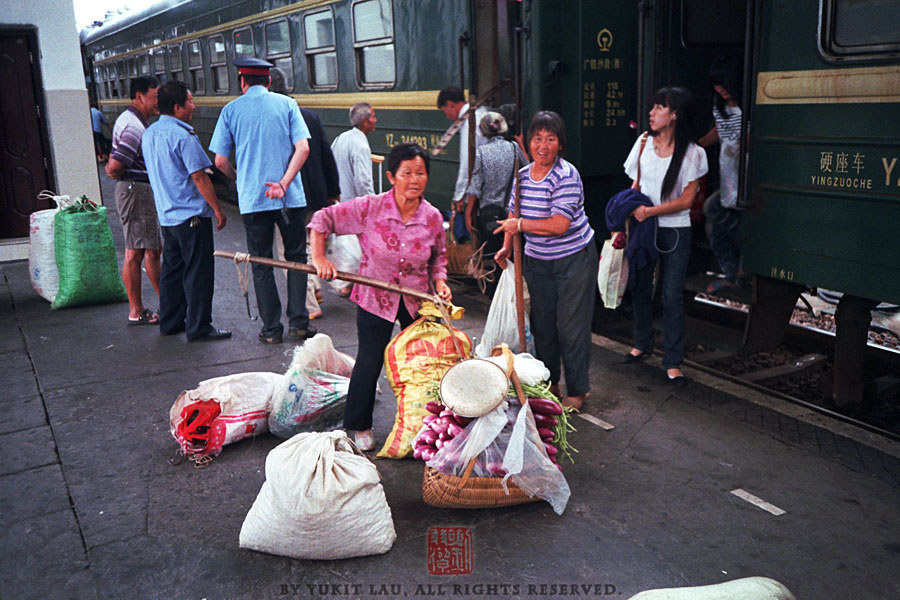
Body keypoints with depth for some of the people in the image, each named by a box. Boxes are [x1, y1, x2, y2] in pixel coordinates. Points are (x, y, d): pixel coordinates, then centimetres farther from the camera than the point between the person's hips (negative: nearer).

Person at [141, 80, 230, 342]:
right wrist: (217, 209, -11)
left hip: (166, 214, 9)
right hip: (192, 215, -9)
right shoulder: (183, 136, -17)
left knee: (172, 269, 16)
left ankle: (170, 322, 25)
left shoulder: (149, 133, 11)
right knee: (198, 272, -2)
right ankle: (199, 327, 3)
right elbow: (199, 177, -17)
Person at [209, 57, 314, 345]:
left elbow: (221, 161, 1)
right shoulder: (287, 104, 3)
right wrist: (284, 183, -13)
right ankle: (298, 323, 9)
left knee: (261, 263, 9)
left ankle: (271, 329, 11)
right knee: (296, 257, 12)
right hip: (290, 197, 0)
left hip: (252, 199, 0)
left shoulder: (230, 110, 3)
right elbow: (303, 148, -10)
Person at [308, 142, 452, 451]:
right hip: (375, 298, -3)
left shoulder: (433, 217, -7)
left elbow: (438, 255, 10)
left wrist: (440, 280, -7)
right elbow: (323, 219, -10)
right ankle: (359, 426, 27)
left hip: (417, 300, 3)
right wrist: (319, 258, -18)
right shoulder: (369, 208, -17)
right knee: (369, 362, 6)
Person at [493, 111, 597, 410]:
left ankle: (577, 390, 15)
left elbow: (560, 225, -25)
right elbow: (514, 216, 16)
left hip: (574, 259, -6)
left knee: (571, 327, -1)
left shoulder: (566, 175, -18)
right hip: (536, 260, 6)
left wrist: (520, 225, -17)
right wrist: (507, 247, 5)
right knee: (541, 324, 14)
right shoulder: (522, 175, 2)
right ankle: (548, 383, 31)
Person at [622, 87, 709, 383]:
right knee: (639, 288, 13)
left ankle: (673, 361, 10)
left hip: (675, 231, -4)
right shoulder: (644, 142, 3)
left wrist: (650, 211, -17)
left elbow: (686, 200, -10)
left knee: (672, 295, -1)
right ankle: (642, 343, 34)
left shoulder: (692, 153, -8)